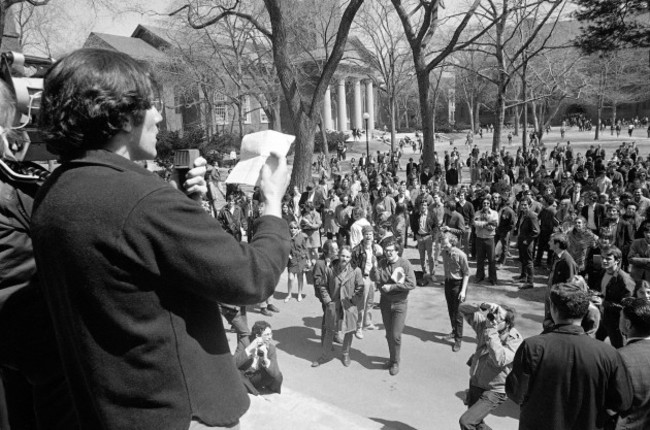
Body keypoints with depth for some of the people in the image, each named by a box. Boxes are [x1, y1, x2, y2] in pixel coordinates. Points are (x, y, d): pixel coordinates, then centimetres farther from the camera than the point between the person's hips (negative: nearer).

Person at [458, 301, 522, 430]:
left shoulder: (514, 340, -21)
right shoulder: (484, 324, -8)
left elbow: (499, 360, -37)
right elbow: (463, 309, -7)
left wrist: (491, 331, -34)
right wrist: (482, 308, -24)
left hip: (493, 392, -6)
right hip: (475, 385, 6)